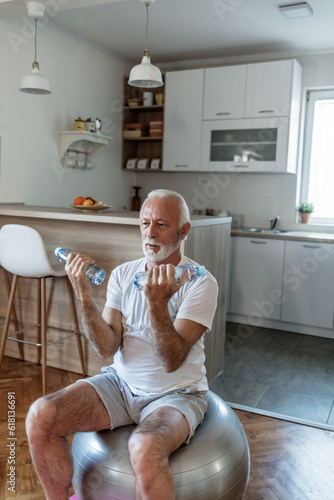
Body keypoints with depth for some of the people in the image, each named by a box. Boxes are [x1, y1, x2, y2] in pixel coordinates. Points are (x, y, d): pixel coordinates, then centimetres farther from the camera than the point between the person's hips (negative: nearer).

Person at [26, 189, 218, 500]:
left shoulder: (201, 282, -12)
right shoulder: (123, 274, 2)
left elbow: (172, 361, -20)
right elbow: (108, 348, -6)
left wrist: (157, 303, -35)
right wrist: (84, 297, -20)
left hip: (176, 394, -4)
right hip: (121, 383, 5)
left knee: (145, 448, -36)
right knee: (40, 415, -14)